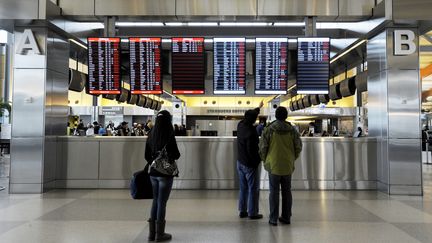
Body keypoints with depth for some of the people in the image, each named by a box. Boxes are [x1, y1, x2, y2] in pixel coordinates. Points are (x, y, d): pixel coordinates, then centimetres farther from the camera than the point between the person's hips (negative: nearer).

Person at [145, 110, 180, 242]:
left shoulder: (151, 135, 2)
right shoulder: (169, 135, -15)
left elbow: (147, 156, 8)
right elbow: (176, 155, -12)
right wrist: (170, 155, 9)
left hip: (153, 173, 5)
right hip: (165, 173, -5)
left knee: (155, 201, 16)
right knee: (162, 202, 4)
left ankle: (152, 232, 22)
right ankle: (160, 234, 14)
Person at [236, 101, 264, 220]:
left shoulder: (240, 125, 1)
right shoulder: (251, 131, -25)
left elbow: (250, 115, 20)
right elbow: (252, 150, -25)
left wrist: (259, 107, 33)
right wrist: (260, 158, -9)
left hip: (240, 162, 8)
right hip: (250, 164, -8)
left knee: (243, 188, 17)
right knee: (253, 189, 3)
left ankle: (242, 211, 24)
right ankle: (252, 213, 10)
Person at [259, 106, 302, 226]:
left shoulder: (268, 129, -9)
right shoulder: (292, 130, -2)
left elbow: (262, 147, -8)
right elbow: (298, 147, 1)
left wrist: (265, 161, 8)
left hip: (273, 165, -2)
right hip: (287, 166, 2)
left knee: (274, 192, 4)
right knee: (287, 191, 12)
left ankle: (273, 219, 7)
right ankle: (286, 217, 19)